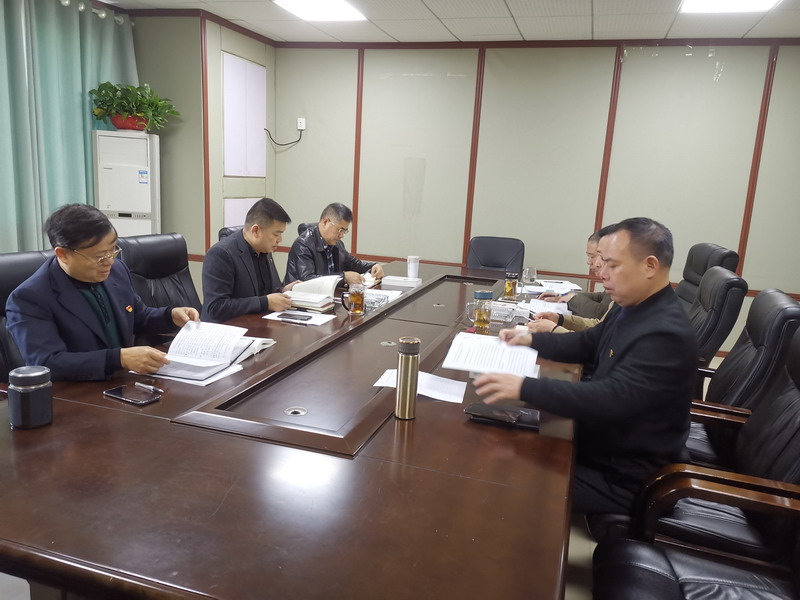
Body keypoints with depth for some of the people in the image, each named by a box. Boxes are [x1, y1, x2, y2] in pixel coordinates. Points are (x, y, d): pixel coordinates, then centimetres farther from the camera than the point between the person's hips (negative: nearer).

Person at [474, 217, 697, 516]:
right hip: (605, 443, 8)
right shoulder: (633, 308, 1)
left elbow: (610, 399, -37)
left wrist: (523, 387, -40)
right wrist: (531, 339, 1)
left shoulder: (666, 333, -29)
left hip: (624, 476, -8)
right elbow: (588, 343, 15)